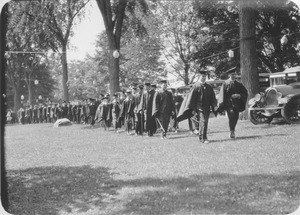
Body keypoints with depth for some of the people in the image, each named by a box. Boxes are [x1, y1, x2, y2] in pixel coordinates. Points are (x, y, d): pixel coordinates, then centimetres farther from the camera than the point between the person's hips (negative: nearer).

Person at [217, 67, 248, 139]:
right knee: (232, 116, -21)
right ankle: (231, 131, -14)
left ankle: (232, 130, 26)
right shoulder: (225, 83, -1)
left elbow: (245, 92, 12)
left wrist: (239, 95, -9)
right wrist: (222, 105, -10)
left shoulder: (238, 84, 11)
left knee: (235, 118, 5)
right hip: (228, 103, -4)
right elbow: (222, 95, -4)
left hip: (236, 104, 4)